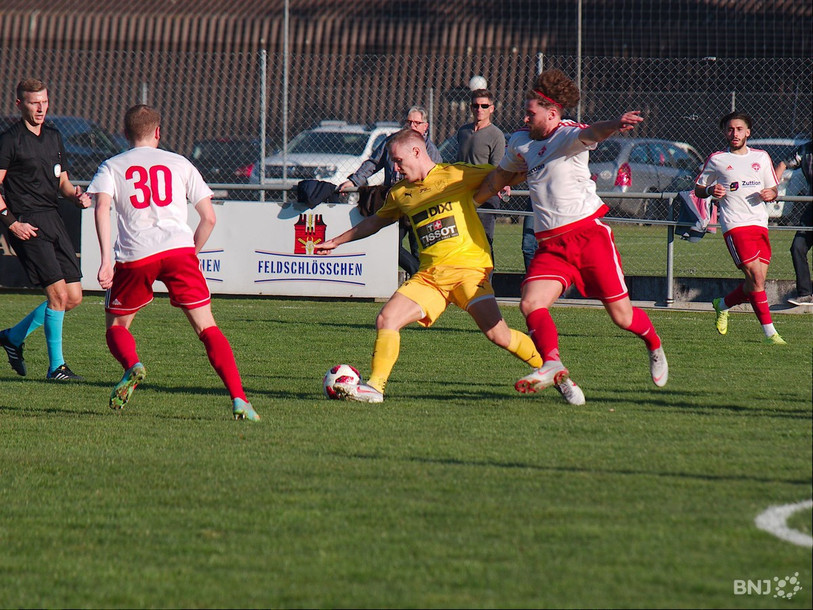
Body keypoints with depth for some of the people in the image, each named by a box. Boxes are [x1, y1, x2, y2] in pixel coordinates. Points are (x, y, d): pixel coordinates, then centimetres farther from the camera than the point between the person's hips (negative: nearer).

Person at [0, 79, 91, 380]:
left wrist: (77, 196, 3)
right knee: (58, 293, -14)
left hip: (54, 220, 8)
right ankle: (56, 366, -4)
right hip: (28, 225, -8)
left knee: (73, 297, 5)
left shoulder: (53, 137, 17)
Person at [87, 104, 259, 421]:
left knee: (116, 325, 18)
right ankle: (239, 399, -13)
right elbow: (209, 218, 16)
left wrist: (106, 260, -8)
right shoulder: (179, 164, 20)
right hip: (179, 249, 1)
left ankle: (132, 365, -15)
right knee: (207, 327, 2)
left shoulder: (112, 167, 17)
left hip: (135, 255, -1)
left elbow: (102, 208, -3)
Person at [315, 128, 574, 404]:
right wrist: (335, 242, 40)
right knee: (385, 320, -12)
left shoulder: (456, 175, 0)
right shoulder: (400, 193, 17)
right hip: (429, 275, 5)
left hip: (468, 268, -5)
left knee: (498, 334, -17)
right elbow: (376, 221, 34)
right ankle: (374, 387, -5)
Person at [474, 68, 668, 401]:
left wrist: (615, 124, -56)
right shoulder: (520, 142, 13)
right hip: (551, 245, 6)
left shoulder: (568, 135, -9)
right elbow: (501, 175, 33)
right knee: (531, 304, -19)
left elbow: (589, 135, -33)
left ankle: (654, 346, 29)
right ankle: (552, 365, -31)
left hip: (589, 233, -6)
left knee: (621, 315, 0)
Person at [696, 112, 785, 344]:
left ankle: (722, 304, 28)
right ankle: (770, 332, -11)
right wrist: (710, 190, -9)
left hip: (760, 224, 4)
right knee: (756, 277, -15)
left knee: (756, 282, 1)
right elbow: (698, 189, 13)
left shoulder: (761, 157, 15)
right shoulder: (716, 159, 6)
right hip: (735, 226, -4)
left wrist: (770, 194, -4)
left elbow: (773, 189, 20)